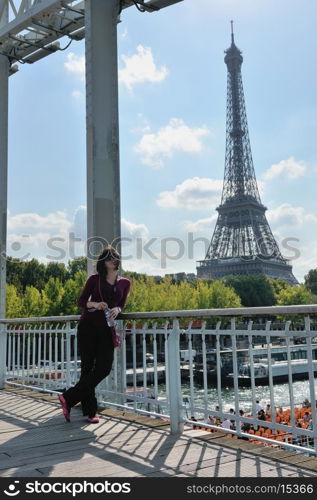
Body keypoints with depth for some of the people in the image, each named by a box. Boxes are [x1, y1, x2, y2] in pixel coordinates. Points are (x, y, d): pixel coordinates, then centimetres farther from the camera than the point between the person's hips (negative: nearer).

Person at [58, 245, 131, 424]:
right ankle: (90, 411, 5)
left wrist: (117, 310, -8)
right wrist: (95, 304, -15)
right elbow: (81, 301, 5)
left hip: (107, 329, 3)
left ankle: (69, 398, 1)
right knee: (88, 367, -1)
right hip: (88, 326, -2)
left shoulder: (125, 283, 9)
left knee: (104, 368, -8)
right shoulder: (94, 279, 4)